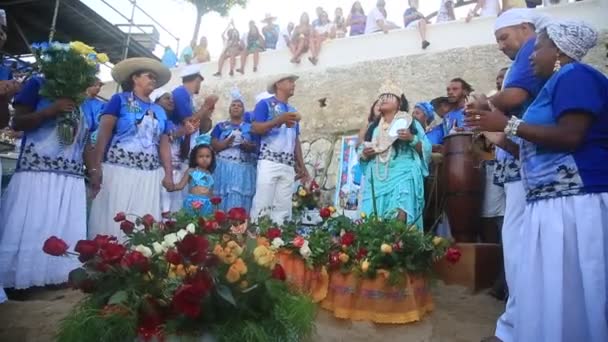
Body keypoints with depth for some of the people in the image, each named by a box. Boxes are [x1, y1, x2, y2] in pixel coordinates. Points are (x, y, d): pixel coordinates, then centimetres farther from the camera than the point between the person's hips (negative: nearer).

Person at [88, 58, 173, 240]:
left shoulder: (160, 111, 19)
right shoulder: (119, 100, 6)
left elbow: (164, 145, 16)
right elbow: (103, 134, -2)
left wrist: (168, 173, 6)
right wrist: (95, 167, -11)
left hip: (150, 176, 4)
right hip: (118, 170, -4)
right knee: (112, 221, -5)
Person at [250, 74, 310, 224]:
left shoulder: (293, 111, 23)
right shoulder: (265, 104, 4)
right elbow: (255, 128, -9)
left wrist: (302, 166, 17)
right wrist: (279, 120, -17)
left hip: (288, 166, 6)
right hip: (269, 162, -6)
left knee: (283, 207, 3)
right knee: (262, 203, -9)